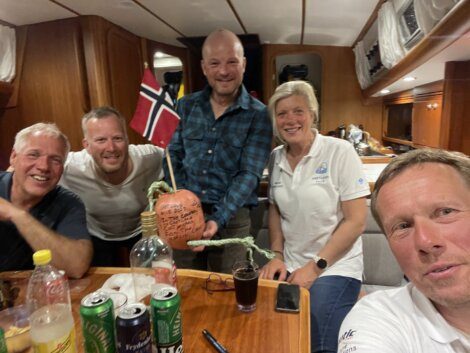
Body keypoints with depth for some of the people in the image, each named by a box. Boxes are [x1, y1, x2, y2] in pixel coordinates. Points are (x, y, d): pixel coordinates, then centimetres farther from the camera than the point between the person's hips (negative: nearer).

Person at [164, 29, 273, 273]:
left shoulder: (258, 115, -7)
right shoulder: (187, 106, 4)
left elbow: (249, 174, -14)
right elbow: (173, 156, 7)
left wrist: (218, 219, -25)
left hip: (231, 217, -3)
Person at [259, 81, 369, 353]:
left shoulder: (340, 151, -12)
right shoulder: (276, 158, 2)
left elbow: (356, 221, -13)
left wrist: (315, 266, -13)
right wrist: (276, 256, 0)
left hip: (334, 267, -4)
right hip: (289, 266, 4)